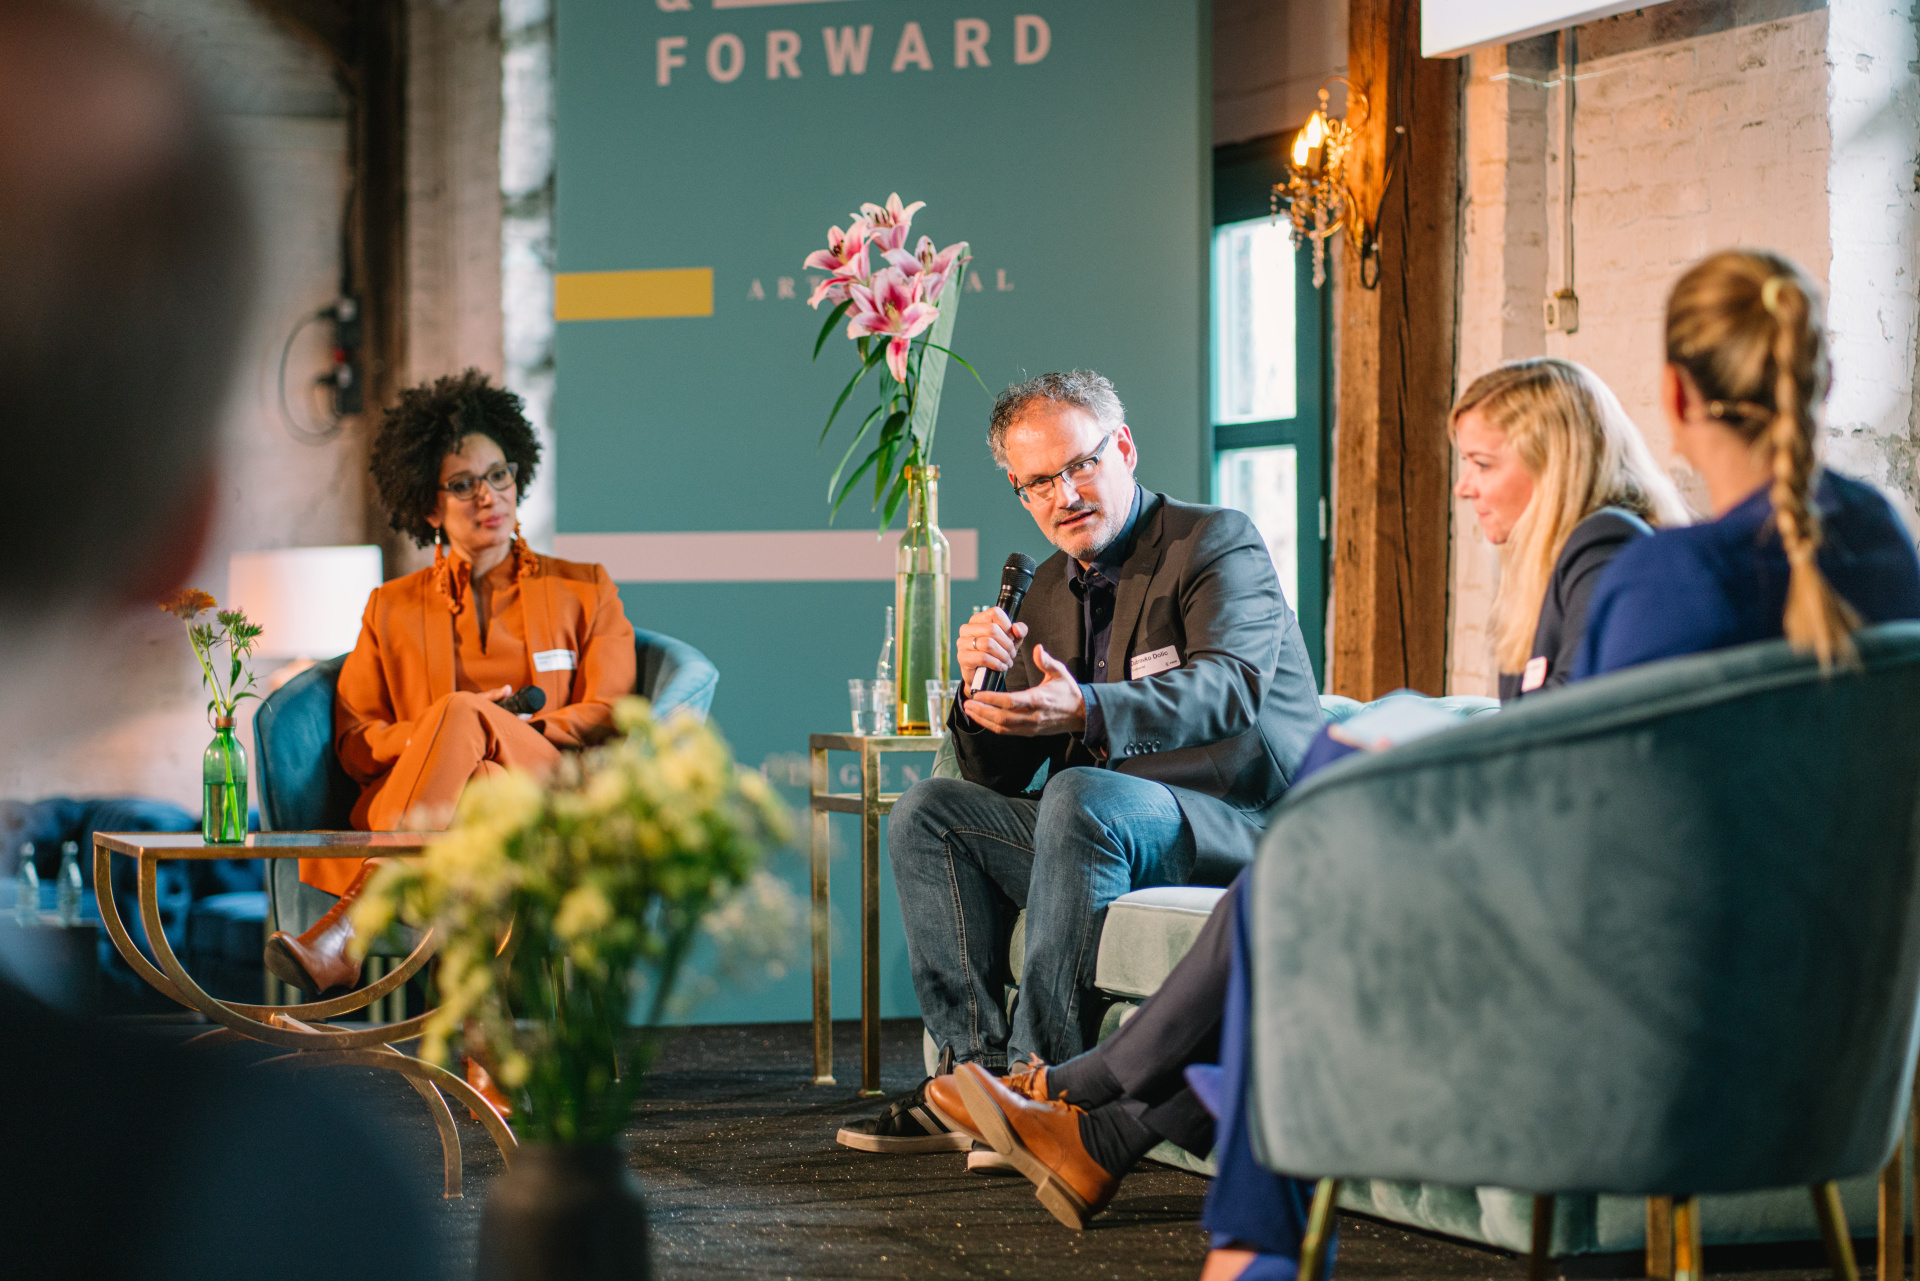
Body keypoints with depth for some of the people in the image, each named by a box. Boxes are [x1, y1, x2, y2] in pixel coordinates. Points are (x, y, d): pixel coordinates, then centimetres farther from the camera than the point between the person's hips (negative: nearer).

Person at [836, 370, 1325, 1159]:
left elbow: (1230, 687, -24)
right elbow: (998, 778, 14)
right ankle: (978, 1069, -15)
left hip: (1243, 825, -8)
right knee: (927, 813, -6)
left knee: (1080, 796, -34)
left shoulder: (1218, 544, -4)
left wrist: (1086, 709, -40)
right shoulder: (1052, 588, 16)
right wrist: (985, 683, -9)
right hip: (1098, 830, 8)